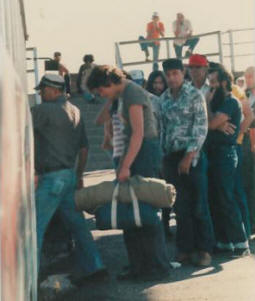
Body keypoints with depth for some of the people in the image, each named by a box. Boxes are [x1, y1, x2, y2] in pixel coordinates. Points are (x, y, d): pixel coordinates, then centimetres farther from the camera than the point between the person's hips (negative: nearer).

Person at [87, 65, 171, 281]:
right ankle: (138, 266, 13)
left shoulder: (132, 93, -14)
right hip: (136, 150, 10)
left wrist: (126, 166, -22)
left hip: (145, 150, -10)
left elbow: (138, 133, -20)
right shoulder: (123, 94, 16)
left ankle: (159, 266, 0)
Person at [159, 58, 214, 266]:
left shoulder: (194, 95, -4)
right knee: (181, 206, 7)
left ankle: (204, 249, 4)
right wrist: (163, 153, 7)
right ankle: (185, 248, 13)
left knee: (199, 206, -2)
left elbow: (201, 128, -9)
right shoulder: (164, 99, 11)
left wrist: (188, 157, -13)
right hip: (171, 156, 5)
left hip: (192, 155, -5)